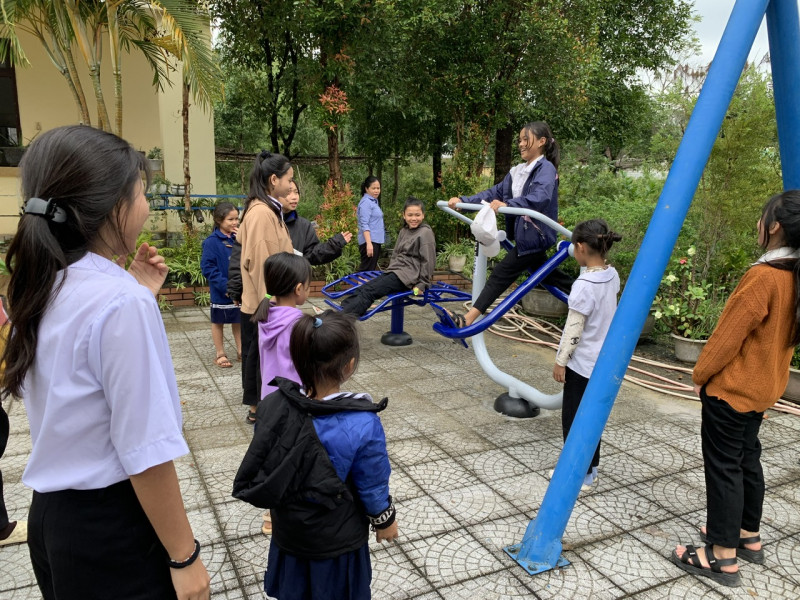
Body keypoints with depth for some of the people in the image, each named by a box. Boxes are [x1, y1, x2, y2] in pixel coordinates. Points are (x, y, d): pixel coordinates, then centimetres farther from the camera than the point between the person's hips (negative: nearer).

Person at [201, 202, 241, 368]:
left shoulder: (238, 238, 1)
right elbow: (207, 267, -16)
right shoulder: (212, 242, -14)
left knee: (238, 320, 17)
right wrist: (225, 285, -21)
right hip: (221, 292, -5)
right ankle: (220, 354, 24)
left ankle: (240, 351, 30)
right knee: (218, 322, 11)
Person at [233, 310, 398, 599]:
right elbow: (372, 485, -18)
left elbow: (261, 462, -5)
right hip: (337, 541, -3)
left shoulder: (272, 405, -20)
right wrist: (385, 520, 2)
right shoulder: (362, 425, -31)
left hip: (287, 532, 4)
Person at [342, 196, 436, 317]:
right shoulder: (403, 231, 15)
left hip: (407, 276, -8)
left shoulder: (425, 233, -9)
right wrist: (390, 270, 17)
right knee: (361, 289, -8)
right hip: (395, 271, 8)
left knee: (368, 292, -20)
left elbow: (428, 260, -12)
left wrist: (422, 284, -12)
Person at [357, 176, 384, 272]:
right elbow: (364, 225, -19)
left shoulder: (374, 201, 16)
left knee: (372, 270, 13)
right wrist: (369, 243, -26)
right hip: (369, 241, -10)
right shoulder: (366, 202, -12)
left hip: (376, 241, 10)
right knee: (366, 270, -9)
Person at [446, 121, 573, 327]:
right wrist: (463, 201, -4)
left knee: (501, 274, -12)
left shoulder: (546, 169, -13)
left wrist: (507, 204, -48)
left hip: (534, 236, -9)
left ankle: (468, 319, -13)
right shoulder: (518, 172, 13)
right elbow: (494, 193, 8)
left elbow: (540, 197, -33)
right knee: (548, 276, 19)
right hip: (525, 235, 9)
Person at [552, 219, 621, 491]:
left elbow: (574, 330, -21)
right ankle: (590, 469, 33)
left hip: (582, 363, -8)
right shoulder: (612, 275, -2)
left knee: (573, 419, 7)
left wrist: (560, 361, -9)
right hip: (603, 360, 8)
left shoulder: (584, 285, -26)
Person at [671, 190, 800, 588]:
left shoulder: (763, 276, -25)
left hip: (730, 389, -9)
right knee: (747, 459, 20)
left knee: (723, 467, 0)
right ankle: (749, 536, 35)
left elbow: (728, 336, -20)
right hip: (762, 389, 9)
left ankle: (723, 557, 10)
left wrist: (700, 375, -6)